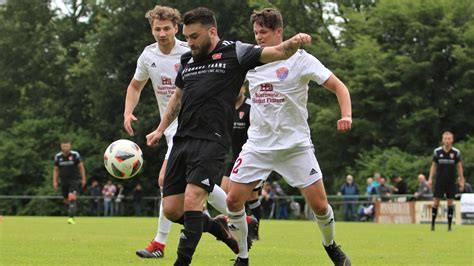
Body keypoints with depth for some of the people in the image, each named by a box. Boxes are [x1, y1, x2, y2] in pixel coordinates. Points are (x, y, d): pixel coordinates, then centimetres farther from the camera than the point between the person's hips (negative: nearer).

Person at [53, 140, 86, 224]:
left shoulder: (75, 155, -7)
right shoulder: (58, 156, 1)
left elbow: (81, 167, 2)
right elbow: (56, 170, 10)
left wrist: (83, 179, 2)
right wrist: (55, 181, 5)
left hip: (74, 180, -4)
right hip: (64, 182, 4)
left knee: (72, 198, -21)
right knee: (66, 201, 10)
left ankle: (71, 218, -23)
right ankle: (72, 215, 33)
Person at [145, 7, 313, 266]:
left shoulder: (234, 52, 1)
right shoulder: (187, 60, 17)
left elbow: (277, 53, -8)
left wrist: (294, 42, -29)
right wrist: (160, 130, 31)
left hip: (211, 141, -6)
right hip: (181, 140, 6)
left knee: (192, 200, -21)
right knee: (171, 210, 3)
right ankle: (218, 229, 28)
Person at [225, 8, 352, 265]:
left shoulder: (300, 59, -7)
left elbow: (338, 86, -7)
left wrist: (346, 116, -22)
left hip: (295, 145, -3)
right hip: (258, 145, 3)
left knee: (319, 205, -5)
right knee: (233, 200, -9)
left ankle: (330, 245, 25)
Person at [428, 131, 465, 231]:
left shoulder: (456, 152, -2)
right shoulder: (437, 151, -1)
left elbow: (459, 167, 6)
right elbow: (434, 166, 7)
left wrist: (461, 181, 3)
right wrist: (430, 179, 0)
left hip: (451, 182, 0)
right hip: (439, 181, 0)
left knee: (450, 202, 1)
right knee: (436, 201, -3)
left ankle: (449, 225, 7)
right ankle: (433, 223, 6)